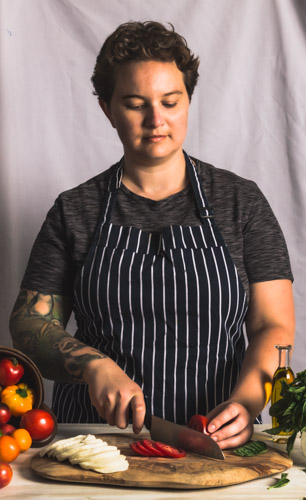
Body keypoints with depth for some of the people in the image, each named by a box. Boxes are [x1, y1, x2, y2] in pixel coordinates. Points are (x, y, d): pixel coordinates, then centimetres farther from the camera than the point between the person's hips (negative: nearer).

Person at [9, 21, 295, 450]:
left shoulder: (242, 202, 6)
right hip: (97, 428, 0)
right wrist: (94, 366, -14)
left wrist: (245, 402, -17)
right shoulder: (75, 211, 7)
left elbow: (274, 326, 1)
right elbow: (29, 323, 5)